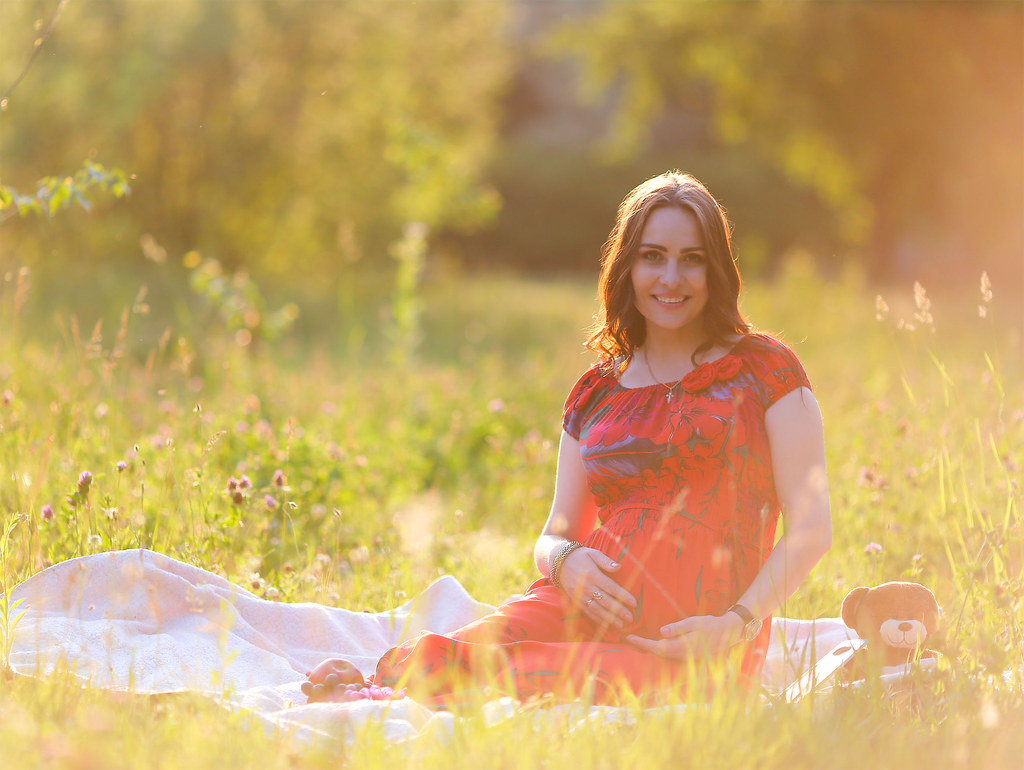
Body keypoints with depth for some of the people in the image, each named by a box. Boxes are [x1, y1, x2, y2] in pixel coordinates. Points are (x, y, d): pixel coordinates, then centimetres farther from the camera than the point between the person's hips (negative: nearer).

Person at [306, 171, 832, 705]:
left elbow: (812, 527, 0)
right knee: (425, 665, -31)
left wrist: (737, 624, -15)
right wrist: (565, 561, -8)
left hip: (694, 646, -3)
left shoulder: (763, 369, 7)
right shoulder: (595, 393, 20)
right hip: (585, 608, 3)